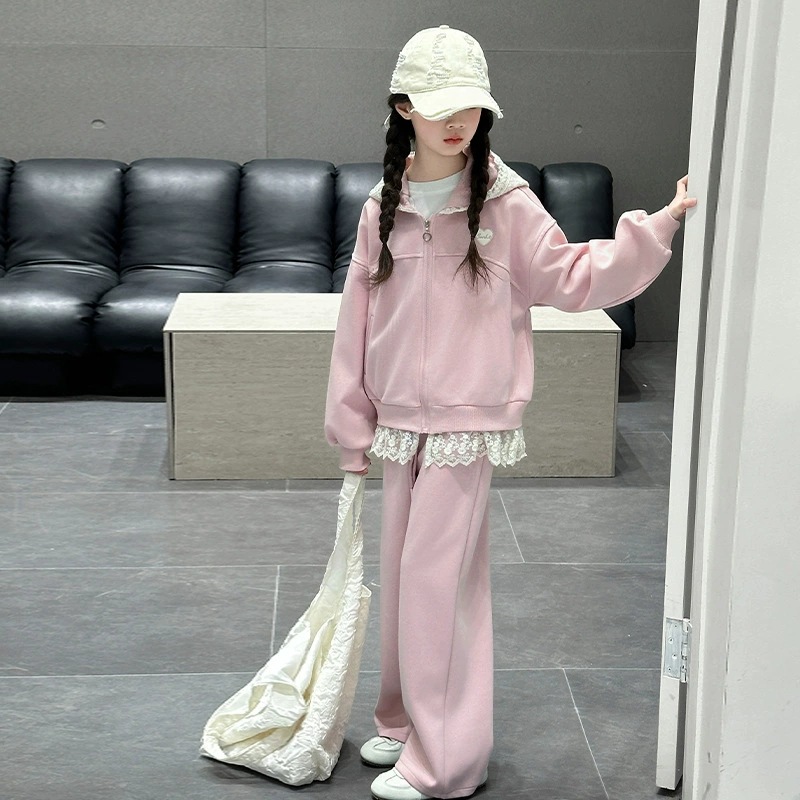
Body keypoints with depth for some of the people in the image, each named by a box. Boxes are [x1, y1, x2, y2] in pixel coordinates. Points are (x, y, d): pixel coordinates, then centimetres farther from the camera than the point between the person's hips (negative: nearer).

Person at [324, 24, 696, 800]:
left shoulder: (506, 202, -7)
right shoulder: (383, 207, 3)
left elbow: (571, 278, -5)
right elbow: (359, 316, 7)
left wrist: (655, 229, -17)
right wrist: (351, 424, 9)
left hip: (470, 418, -5)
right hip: (400, 418, 5)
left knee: (435, 577, -4)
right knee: (401, 572, 14)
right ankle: (406, 721, 32)